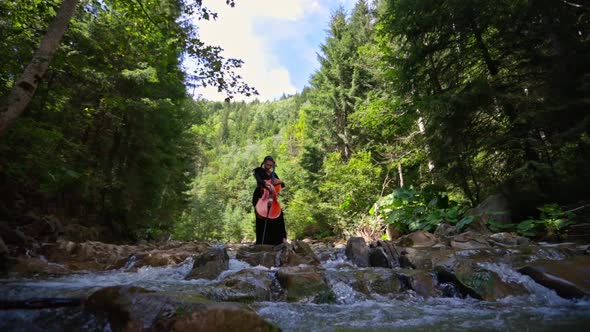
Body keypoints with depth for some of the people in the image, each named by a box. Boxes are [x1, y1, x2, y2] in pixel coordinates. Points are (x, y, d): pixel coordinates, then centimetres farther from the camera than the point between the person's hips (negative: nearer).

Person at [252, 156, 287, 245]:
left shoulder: (273, 174, 14)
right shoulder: (259, 171, 1)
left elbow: (283, 185, 16)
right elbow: (259, 181, -20)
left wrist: (279, 181, -7)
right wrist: (268, 185, -38)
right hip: (260, 197, -4)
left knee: (279, 213, -16)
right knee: (261, 218, -20)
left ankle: (280, 238, -6)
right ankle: (262, 242, -11)